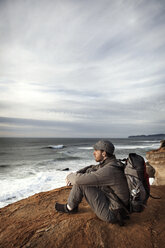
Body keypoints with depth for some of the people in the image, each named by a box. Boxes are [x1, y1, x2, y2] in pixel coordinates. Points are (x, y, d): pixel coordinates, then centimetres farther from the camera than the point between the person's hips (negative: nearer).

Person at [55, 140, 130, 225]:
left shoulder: (109, 170, -29)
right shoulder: (107, 164, 2)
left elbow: (79, 179, -30)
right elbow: (91, 168, 17)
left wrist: (70, 176, -6)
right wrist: (73, 175, 1)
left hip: (111, 213, -9)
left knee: (80, 183, -17)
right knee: (88, 171, 6)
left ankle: (70, 208, 12)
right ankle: (73, 206, 16)